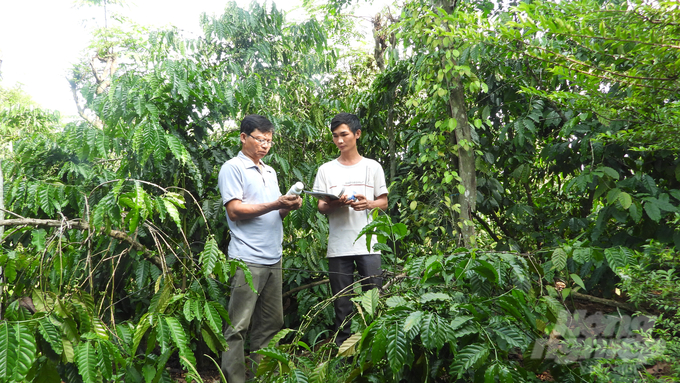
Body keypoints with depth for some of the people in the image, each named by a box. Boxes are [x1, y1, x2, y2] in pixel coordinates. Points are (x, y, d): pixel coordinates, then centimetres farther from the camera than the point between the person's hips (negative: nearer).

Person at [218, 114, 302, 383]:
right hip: (248, 259, -8)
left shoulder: (270, 172, 21)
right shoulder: (233, 168, -3)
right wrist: (276, 204, -15)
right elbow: (235, 210, -12)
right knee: (239, 326, -4)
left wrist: (289, 207, 1)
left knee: (271, 322, 11)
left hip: (273, 258, 8)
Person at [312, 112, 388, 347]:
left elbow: (384, 202, 9)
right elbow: (320, 206, 7)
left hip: (368, 245, -1)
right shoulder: (326, 170, 10)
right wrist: (335, 204, -15)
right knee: (342, 303, 6)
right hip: (338, 246, 1)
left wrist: (368, 204, -12)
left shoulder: (372, 167, 8)